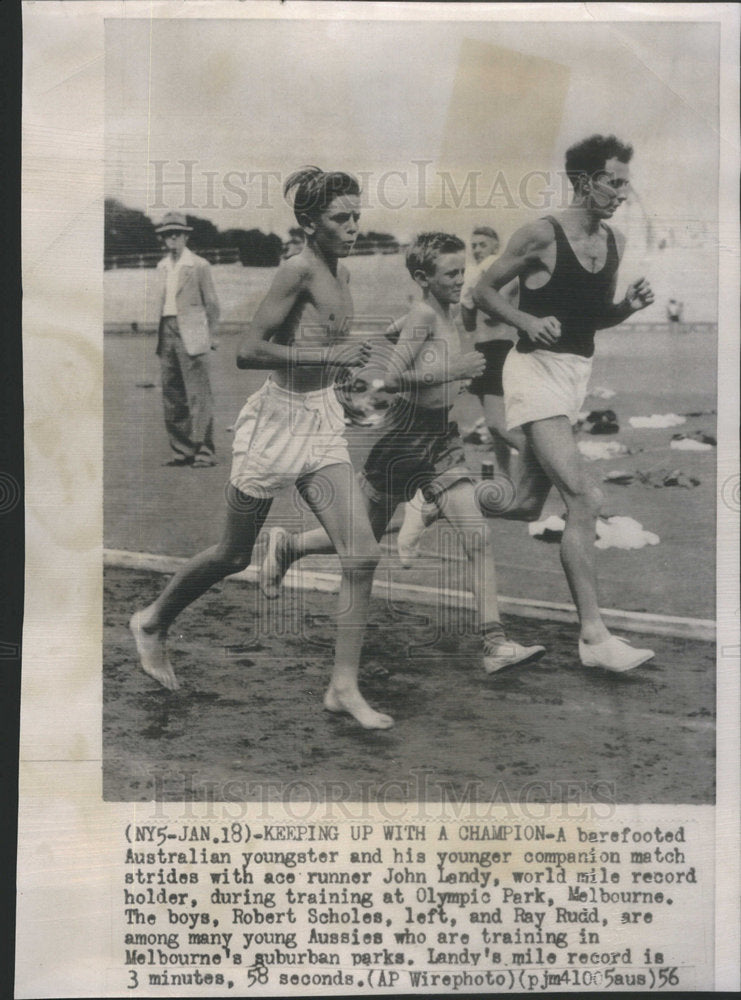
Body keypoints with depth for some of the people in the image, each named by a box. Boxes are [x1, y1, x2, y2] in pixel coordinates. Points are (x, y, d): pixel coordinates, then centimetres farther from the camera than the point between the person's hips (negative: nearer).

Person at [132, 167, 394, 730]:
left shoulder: (341, 273, 9)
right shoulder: (298, 270, -15)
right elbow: (248, 351, -22)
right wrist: (327, 355, -24)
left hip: (323, 423, 7)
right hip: (280, 420, -7)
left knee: (363, 555, -4)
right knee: (234, 555, 9)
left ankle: (344, 686, 3)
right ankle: (153, 623, 34)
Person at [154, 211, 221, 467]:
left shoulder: (199, 265, -2)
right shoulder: (162, 266, 17)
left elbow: (211, 303, 0)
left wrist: (210, 336, -1)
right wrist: (159, 335, 14)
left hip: (191, 334, -7)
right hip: (167, 331, 7)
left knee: (198, 393, -9)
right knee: (172, 395, 6)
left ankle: (204, 451, -6)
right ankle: (182, 450, 13)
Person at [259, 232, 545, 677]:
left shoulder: (449, 317, 9)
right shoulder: (423, 314, -16)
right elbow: (392, 378, -24)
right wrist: (452, 371, -25)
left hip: (443, 439, 7)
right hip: (405, 435, -7)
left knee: (479, 536, -7)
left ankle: (496, 643, -7)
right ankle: (286, 545, 36)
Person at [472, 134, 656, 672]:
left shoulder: (615, 243, 11)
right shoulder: (541, 235, -9)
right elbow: (483, 290, -4)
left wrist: (628, 306, 0)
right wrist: (528, 321, -20)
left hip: (578, 373, 8)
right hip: (537, 367, -8)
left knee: (527, 506, 13)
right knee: (585, 498, -18)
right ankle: (594, 635, -15)